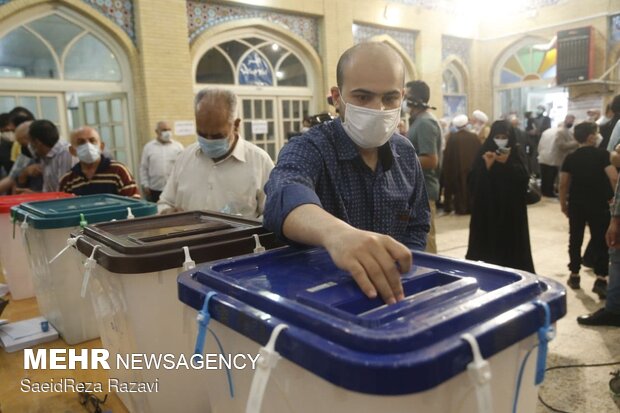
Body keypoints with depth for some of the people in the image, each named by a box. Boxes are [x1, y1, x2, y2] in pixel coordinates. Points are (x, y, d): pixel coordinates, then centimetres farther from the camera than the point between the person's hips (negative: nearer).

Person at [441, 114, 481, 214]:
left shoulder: (452, 138, -12)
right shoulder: (474, 137, -7)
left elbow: (447, 156, -9)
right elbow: (479, 154, -2)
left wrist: (447, 171, 2)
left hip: (456, 169, -2)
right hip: (472, 168, 2)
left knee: (459, 188, 9)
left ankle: (460, 208, 9)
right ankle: (470, 207, 17)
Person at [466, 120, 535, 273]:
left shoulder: (516, 153, 3)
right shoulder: (485, 152, 2)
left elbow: (523, 178, -8)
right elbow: (473, 180, -5)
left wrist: (507, 163, -19)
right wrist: (486, 165, -19)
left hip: (510, 208, 0)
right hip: (487, 206, 0)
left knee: (509, 243, 2)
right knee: (487, 242, 1)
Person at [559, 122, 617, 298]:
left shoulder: (570, 158, 0)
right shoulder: (602, 155, -9)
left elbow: (563, 184, -1)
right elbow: (614, 178, -19)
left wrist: (563, 204, 9)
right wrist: (615, 196, -4)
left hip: (576, 204, 3)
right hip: (598, 204, -3)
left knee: (575, 240, 11)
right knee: (600, 241, 3)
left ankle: (574, 276, 18)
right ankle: (601, 280, -3)